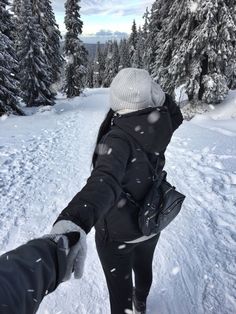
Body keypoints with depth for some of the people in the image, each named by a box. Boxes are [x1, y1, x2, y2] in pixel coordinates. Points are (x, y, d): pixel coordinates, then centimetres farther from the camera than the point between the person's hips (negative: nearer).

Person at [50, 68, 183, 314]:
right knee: (143, 267, 33)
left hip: (117, 233, -6)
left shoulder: (118, 138, -31)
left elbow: (104, 180, -50)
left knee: (120, 286, 20)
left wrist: (74, 221, -65)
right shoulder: (157, 128, -13)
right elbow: (175, 115, 11)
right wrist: (156, 94, 1)